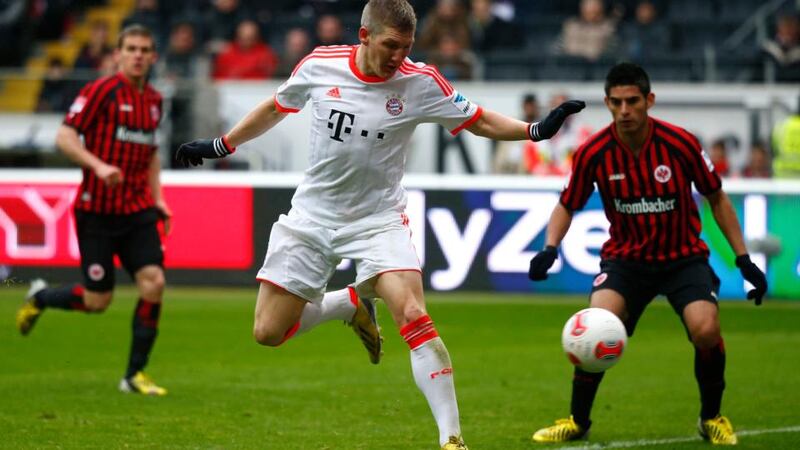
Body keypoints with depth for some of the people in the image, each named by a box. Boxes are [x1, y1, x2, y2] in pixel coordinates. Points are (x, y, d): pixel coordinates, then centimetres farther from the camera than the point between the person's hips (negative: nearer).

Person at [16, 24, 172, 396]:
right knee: (97, 301, -2)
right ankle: (40, 297, 31)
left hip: (137, 210, 5)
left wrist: (157, 199, 14)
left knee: (153, 282, -12)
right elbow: (65, 137, -13)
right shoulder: (101, 91, -9)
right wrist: (98, 166, -27)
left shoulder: (154, 100, 11)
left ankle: (135, 375, -1)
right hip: (97, 210, -5)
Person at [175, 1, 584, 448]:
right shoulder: (320, 65, -8)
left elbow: (479, 121, -5)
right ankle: (352, 303, 28)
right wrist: (219, 146, 18)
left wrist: (535, 129, -22)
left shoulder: (420, 82, -13)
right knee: (267, 332, 0)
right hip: (312, 217, 3)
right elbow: (276, 108, 11)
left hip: (379, 220, -2)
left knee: (414, 316, -24)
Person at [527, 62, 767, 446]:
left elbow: (717, 200, -1)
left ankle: (712, 417, 4)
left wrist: (743, 259, -2)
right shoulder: (593, 153, -13)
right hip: (625, 258, 1)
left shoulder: (680, 143, -15)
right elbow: (567, 206, 3)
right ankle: (577, 420, -2)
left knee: (705, 329, -25)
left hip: (684, 256, -1)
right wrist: (550, 248, -16)